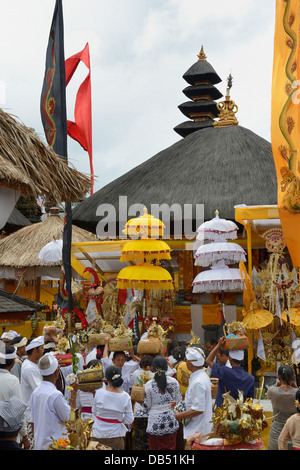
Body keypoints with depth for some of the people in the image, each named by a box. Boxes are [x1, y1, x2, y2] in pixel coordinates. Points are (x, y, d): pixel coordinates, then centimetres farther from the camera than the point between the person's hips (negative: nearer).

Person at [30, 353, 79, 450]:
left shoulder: (35, 392, 3)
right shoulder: (56, 395, -21)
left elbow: (34, 421, 10)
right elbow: (70, 418, -12)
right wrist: (74, 392, -9)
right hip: (53, 445, -8)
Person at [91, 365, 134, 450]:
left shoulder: (99, 393, -12)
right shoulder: (125, 397, -11)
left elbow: (94, 413, 3)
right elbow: (129, 420, -5)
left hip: (99, 434, 0)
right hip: (115, 435, 0)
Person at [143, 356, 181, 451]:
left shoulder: (149, 385, -9)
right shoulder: (174, 382, -3)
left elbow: (147, 406, -4)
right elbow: (178, 401, 7)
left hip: (155, 423, -2)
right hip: (171, 422, 2)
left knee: (155, 447, 8)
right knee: (171, 447, 12)